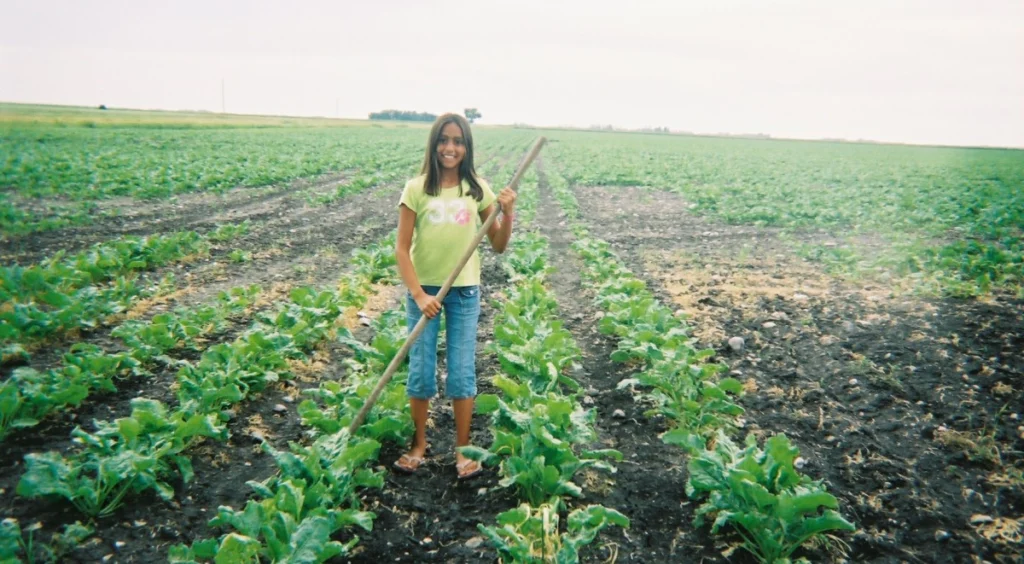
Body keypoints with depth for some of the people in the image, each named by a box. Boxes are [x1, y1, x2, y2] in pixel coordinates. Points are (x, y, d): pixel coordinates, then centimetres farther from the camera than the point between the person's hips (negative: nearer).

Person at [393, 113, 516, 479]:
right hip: (424, 290, -1)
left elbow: (499, 246, 2)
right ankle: (420, 444, 26)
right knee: (421, 372, 7)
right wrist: (418, 295, -17)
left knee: (462, 373, 5)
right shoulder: (417, 189, -6)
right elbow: (402, 249, -7)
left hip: (465, 292, 1)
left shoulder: (477, 190, -1)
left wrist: (508, 211, -14)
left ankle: (462, 449, 20)